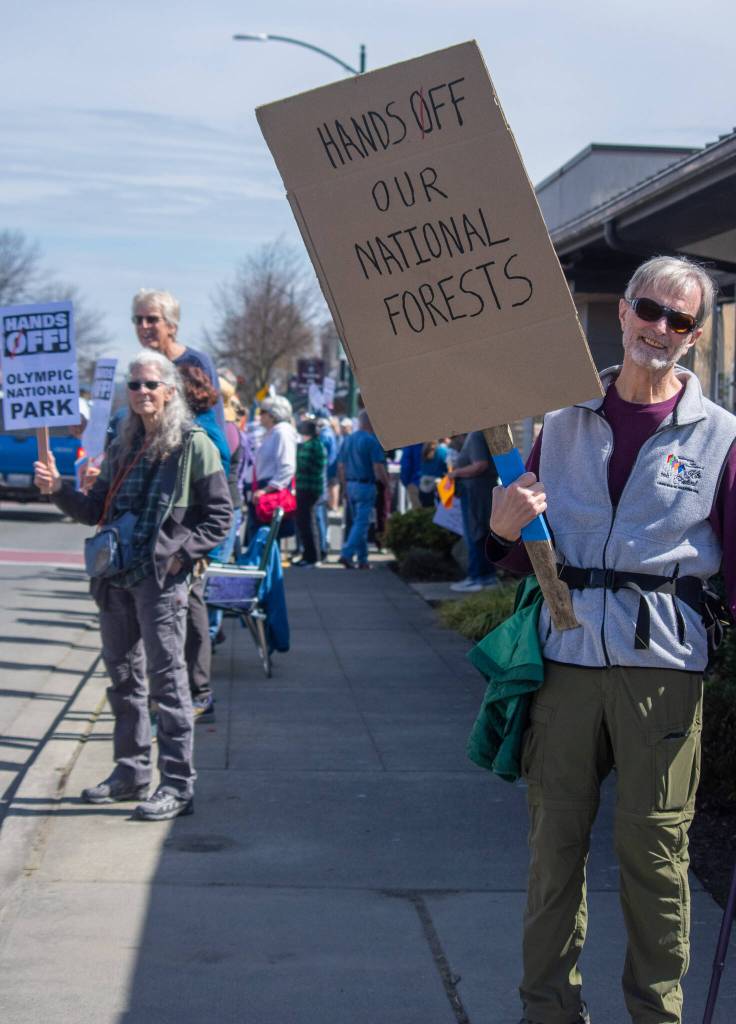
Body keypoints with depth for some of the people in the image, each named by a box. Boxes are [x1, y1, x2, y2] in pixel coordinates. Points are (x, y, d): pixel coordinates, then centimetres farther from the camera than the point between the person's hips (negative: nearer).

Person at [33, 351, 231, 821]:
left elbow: (219, 515, -6)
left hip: (161, 578, -7)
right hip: (116, 576, 7)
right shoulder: (123, 448, 14)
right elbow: (96, 510, 15)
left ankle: (177, 786, -1)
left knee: (167, 678, -5)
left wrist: (182, 554, -15)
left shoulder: (193, 445, -5)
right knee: (123, 676, 13)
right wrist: (59, 489, -1)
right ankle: (131, 772, 25)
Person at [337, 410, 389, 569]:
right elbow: (378, 468, -15)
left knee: (357, 522, 14)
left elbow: (341, 467, 14)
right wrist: (387, 485, -2)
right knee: (362, 523, -6)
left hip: (350, 485, 7)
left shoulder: (347, 440, 10)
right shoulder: (372, 441, -12)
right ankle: (347, 554, -16)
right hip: (366, 485, -7)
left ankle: (362, 559, 16)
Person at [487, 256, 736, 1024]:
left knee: (654, 847, 3)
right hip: (565, 652, 3)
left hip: (662, 661, -2)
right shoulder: (564, 423, 11)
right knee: (553, 840, 9)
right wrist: (505, 532, -6)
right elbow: (520, 558, 16)